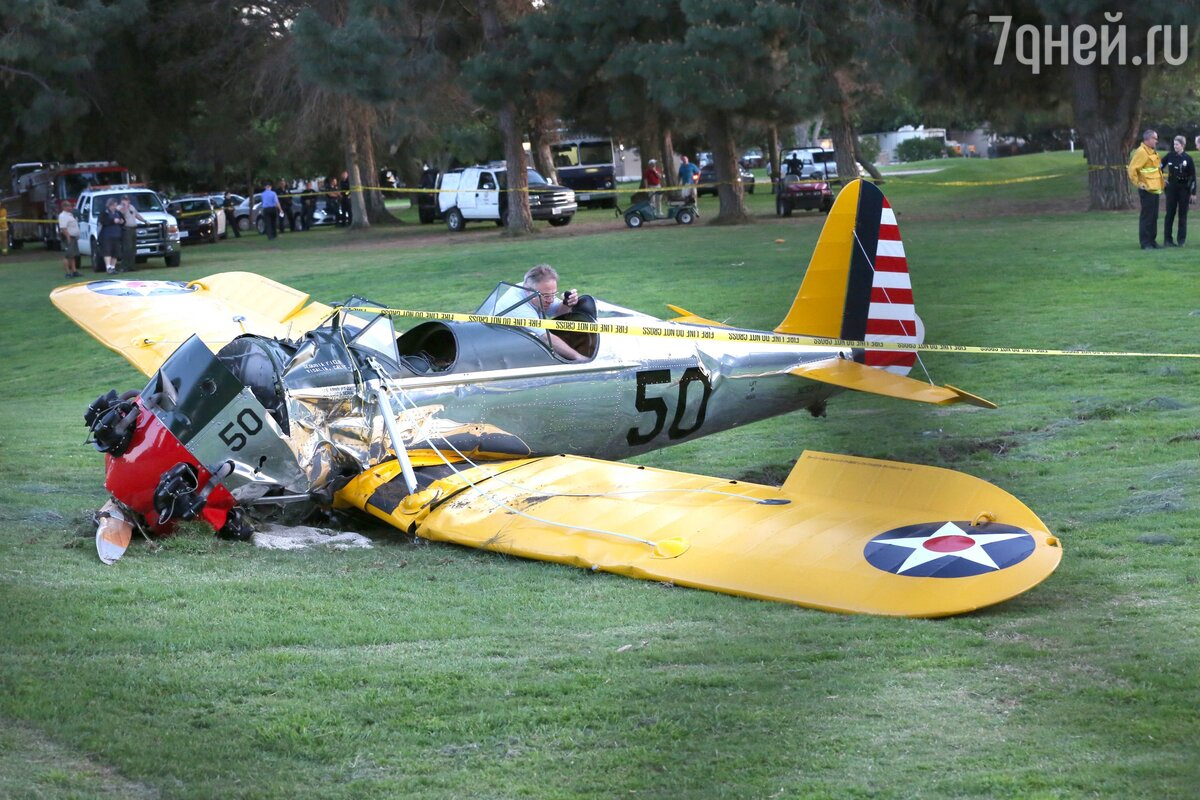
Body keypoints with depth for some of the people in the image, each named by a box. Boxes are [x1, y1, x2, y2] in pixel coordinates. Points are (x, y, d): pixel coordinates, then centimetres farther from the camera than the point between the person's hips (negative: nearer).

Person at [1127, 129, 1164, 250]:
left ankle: (1152, 241, 19)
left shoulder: (1152, 152, 16)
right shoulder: (1141, 152, -14)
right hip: (1147, 190, -9)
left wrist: (1161, 181, 21)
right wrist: (1138, 183, -18)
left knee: (1154, 217, 12)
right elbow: (1132, 169, -20)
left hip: (1155, 189, 9)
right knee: (1146, 216, -6)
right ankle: (1145, 243, -3)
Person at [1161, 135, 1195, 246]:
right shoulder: (1170, 156, 1)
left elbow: (1193, 176, -3)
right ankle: (1167, 239, 4)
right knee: (1170, 213, 1)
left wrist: (1193, 192, -5)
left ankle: (1181, 240, 9)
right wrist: (1162, 178, 7)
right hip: (1171, 188, 2)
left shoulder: (1188, 158, -5)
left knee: (1183, 215, 3)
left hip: (1184, 189, -2)